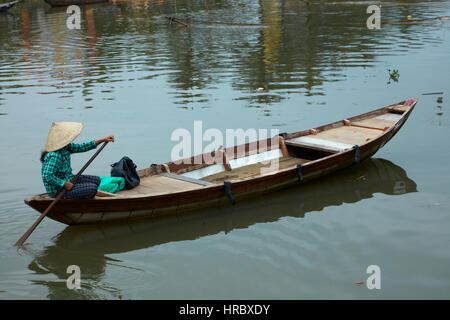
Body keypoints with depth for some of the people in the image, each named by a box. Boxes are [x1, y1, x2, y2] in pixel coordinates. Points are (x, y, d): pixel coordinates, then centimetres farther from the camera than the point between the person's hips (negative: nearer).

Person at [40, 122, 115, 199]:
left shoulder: (65, 147, -1)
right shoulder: (55, 156, -29)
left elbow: (81, 147, 9)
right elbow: (47, 177, -34)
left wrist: (103, 139, 7)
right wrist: (64, 184, -24)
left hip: (68, 180, 10)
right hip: (58, 190, -10)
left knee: (96, 180, 10)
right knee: (92, 188, -19)